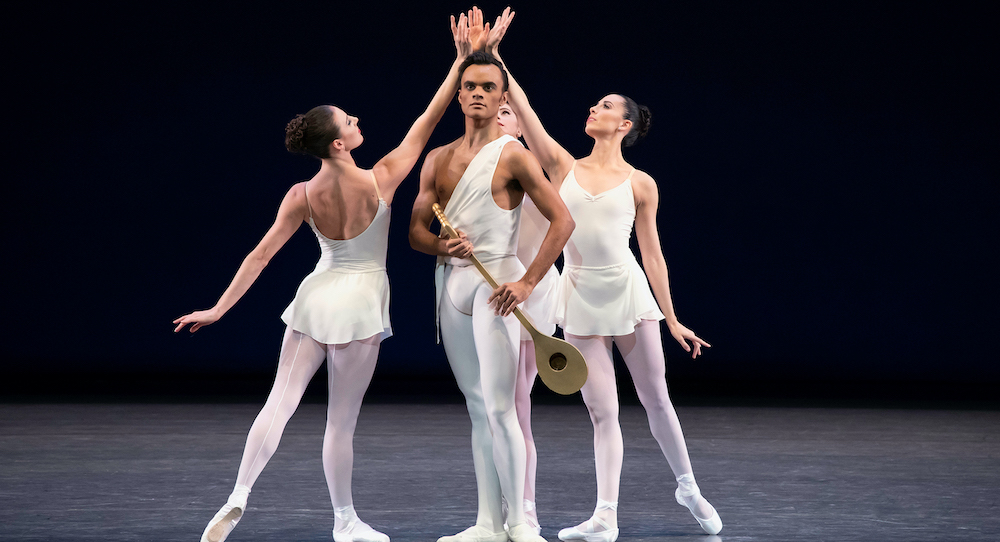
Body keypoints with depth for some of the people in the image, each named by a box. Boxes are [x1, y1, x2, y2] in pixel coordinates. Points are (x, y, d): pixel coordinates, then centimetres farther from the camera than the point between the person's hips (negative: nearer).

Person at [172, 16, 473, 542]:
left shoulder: (302, 196, -6)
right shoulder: (380, 181, -13)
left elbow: (261, 254, -5)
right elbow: (427, 121, -10)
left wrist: (218, 309, 1)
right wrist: (462, 59, -6)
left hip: (317, 295, 3)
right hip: (360, 304, -3)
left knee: (280, 400, 3)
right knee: (341, 419, 4)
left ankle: (237, 499, -10)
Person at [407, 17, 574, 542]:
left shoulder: (513, 155, -5)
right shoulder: (438, 159, 12)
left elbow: (562, 220, -11)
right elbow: (416, 230, 12)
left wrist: (527, 282, -18)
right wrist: (440, 245, -12)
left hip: (495, 282, -6)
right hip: (450, 282, 6)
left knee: (499, 408, -12)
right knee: (477, 409, 8)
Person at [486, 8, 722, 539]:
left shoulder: (641, 185, 1)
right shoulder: (564, 168, 6)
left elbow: (652, 253, 4)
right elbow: (520, 107, -1)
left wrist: (672, 320, 4)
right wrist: (492, 54, -8)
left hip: (629, 293, -1)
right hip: (580, 298, 1)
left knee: (656, 399, 7)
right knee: (602, 411, 0)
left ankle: (688, 487, 28)